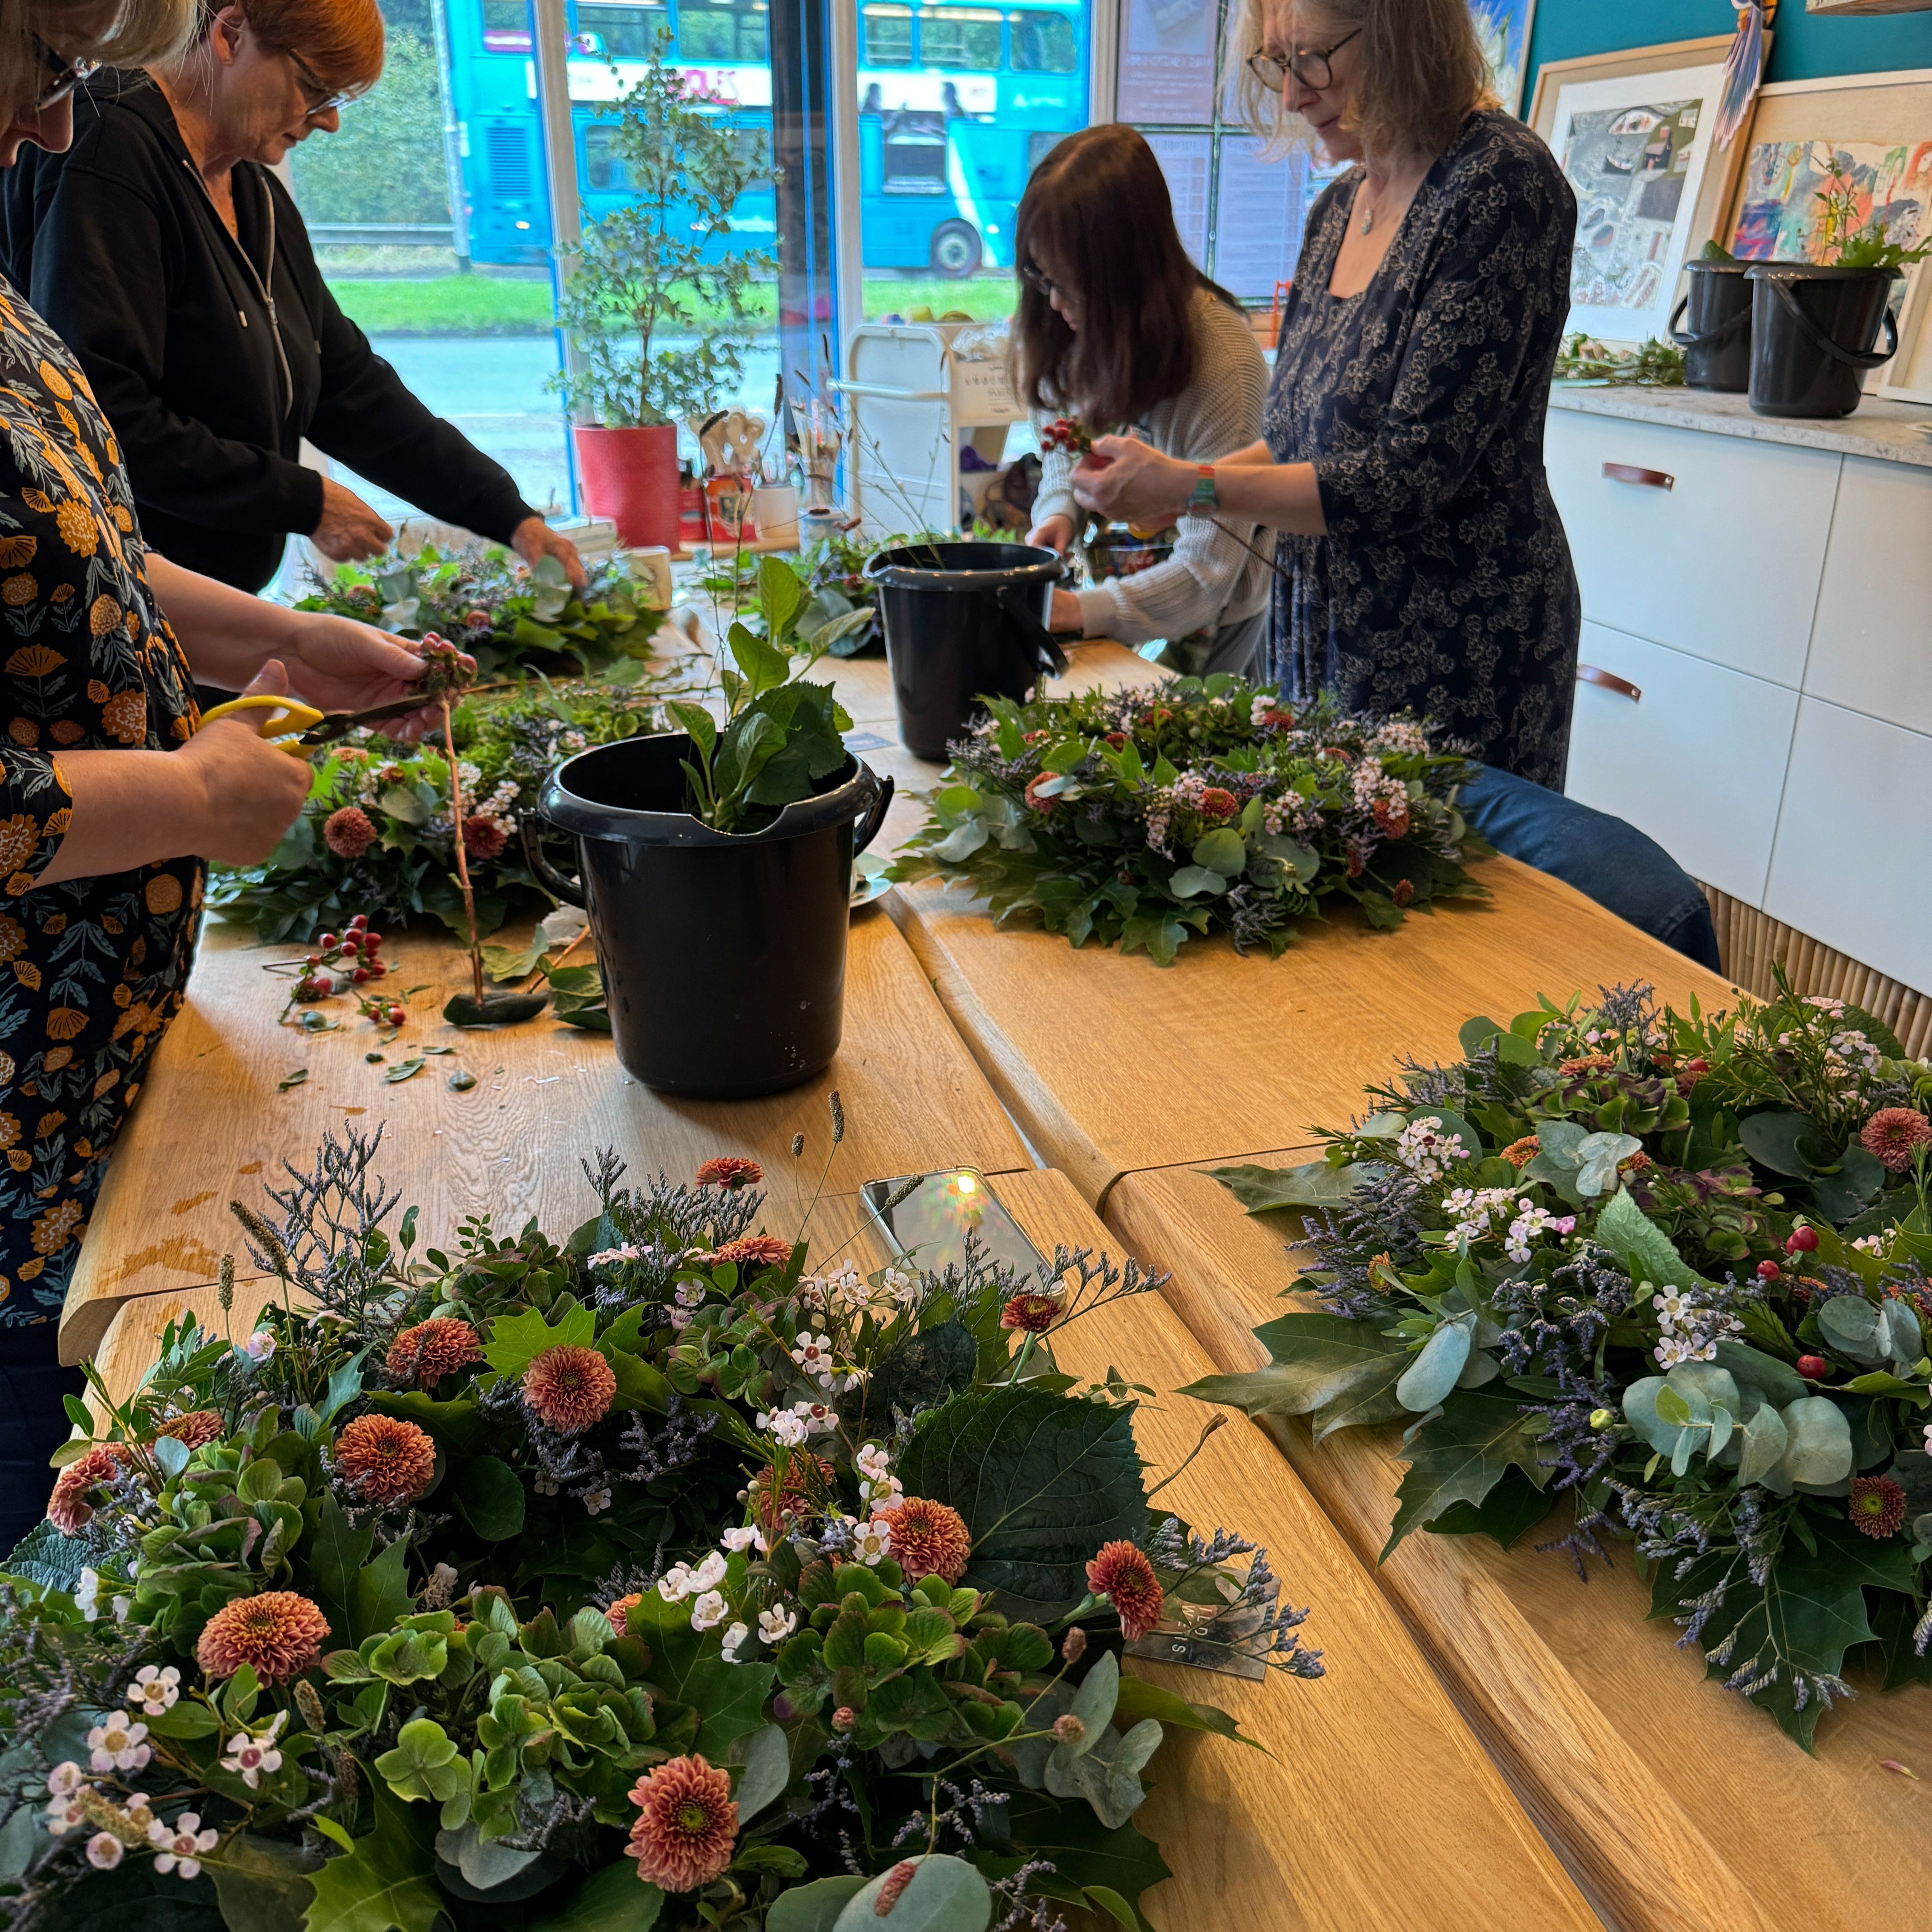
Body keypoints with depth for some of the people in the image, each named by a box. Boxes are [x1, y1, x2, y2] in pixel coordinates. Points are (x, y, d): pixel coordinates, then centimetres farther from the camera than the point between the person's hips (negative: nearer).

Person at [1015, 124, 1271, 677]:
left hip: (1198, 625, -5)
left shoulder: (1223, 361, -25)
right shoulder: (1082, 328, -5)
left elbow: (1206, 573, -24)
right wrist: (1059, 512, -7)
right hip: (1107, 580, 5)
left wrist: (1084, 610, -35)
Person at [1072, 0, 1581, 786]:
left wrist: (1190, 489, -20)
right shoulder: (1338, 207, 9)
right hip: (1324, 643, 8)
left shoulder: (1501, 182, -15)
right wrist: (1158, 487, 1)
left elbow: (1414, 476, -21)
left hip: (1459, 655, -7)